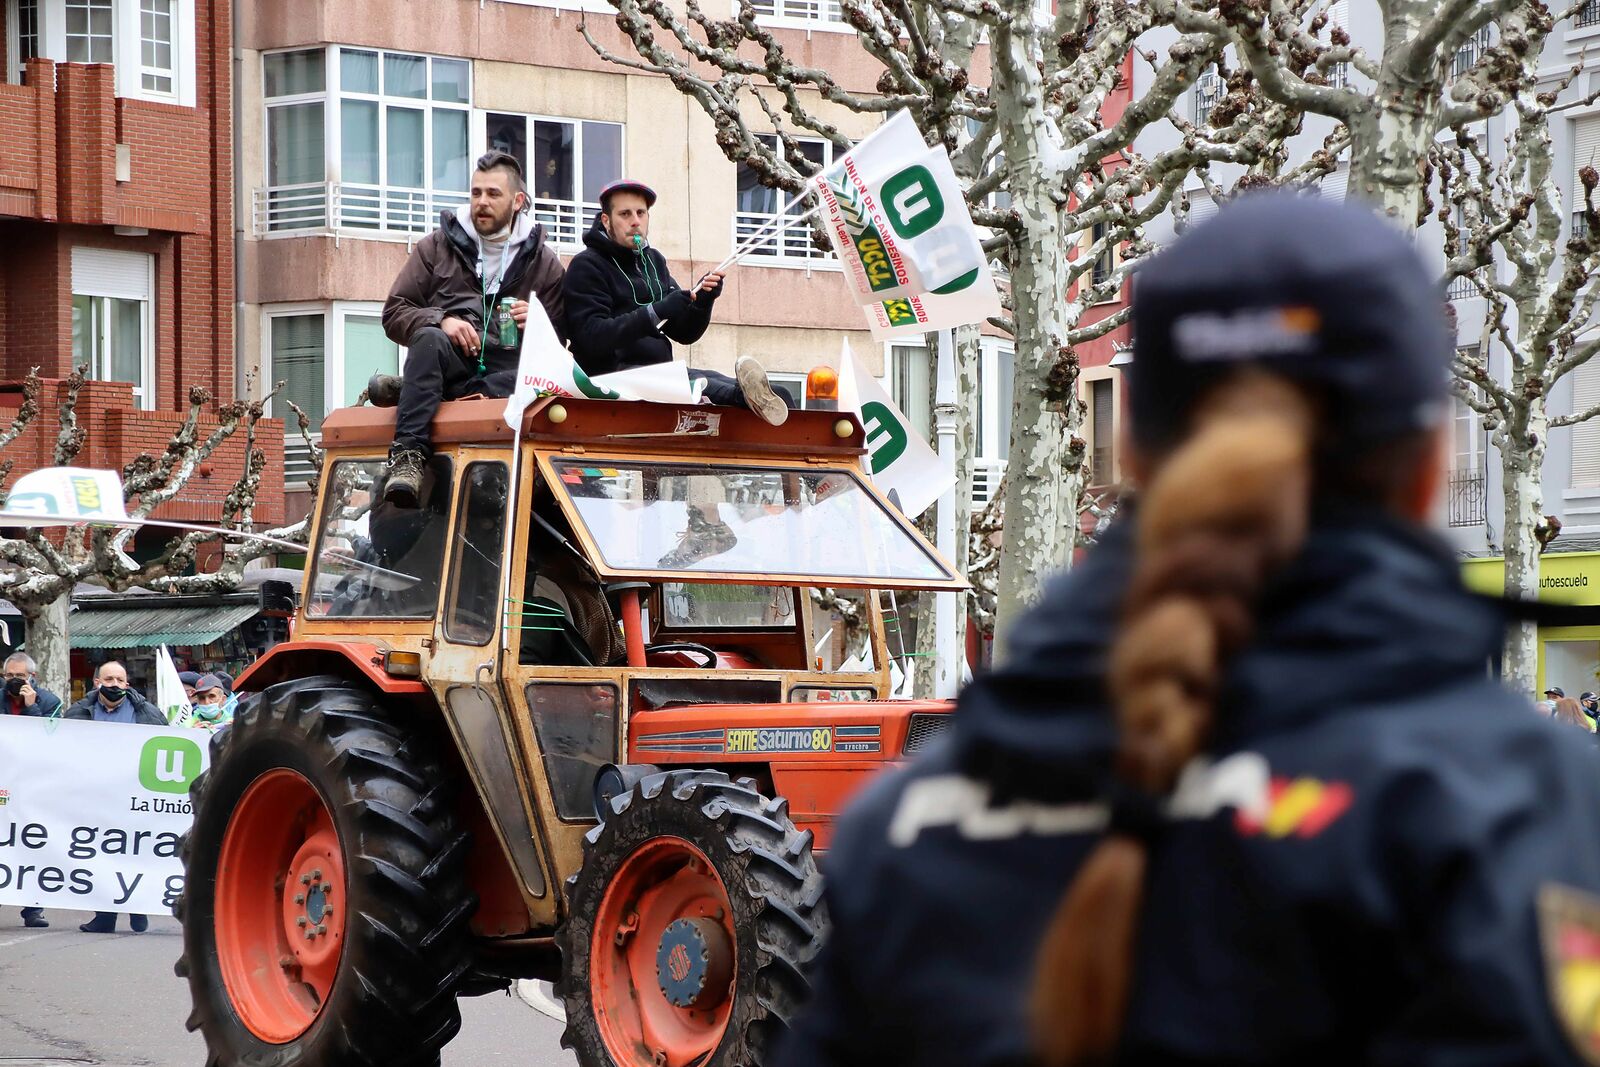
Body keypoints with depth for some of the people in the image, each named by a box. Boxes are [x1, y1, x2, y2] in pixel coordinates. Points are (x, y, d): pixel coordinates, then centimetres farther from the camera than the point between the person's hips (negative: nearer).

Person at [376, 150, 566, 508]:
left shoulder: (543, 263, 19)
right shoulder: (439, 246, 16)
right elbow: (394, 313, 10)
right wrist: (441, 321, -9)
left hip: (506, 367, 0)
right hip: (449, 359, 0)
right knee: (430, 339, -38)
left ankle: (408, 390, -39)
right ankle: (409, 454, -49)